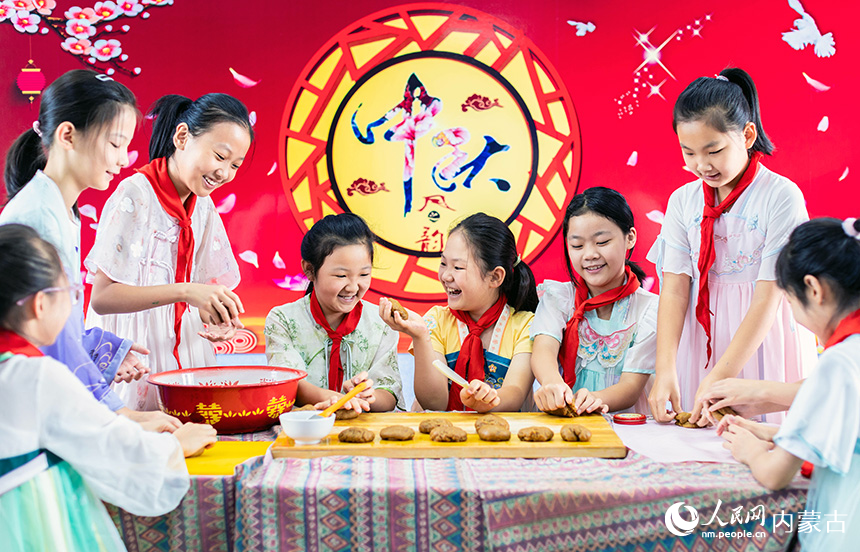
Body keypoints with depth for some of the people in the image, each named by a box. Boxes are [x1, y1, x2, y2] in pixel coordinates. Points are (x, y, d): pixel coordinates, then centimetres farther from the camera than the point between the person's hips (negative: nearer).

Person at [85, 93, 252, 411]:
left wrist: (218, 319, -10)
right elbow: (102, 297, -19)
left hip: (182, 356, 6)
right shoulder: (135, 196, -13)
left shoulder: (203, 208, 8)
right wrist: (184, 292, -29)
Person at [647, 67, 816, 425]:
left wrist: (719, 378, -21)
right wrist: (664, 370, -17)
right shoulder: (683, 201, 3)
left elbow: (769, 298, -15)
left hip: (763, 340, -3)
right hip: (701, 340, 4)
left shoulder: (781, 196, -11)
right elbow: (674, 289, -4)